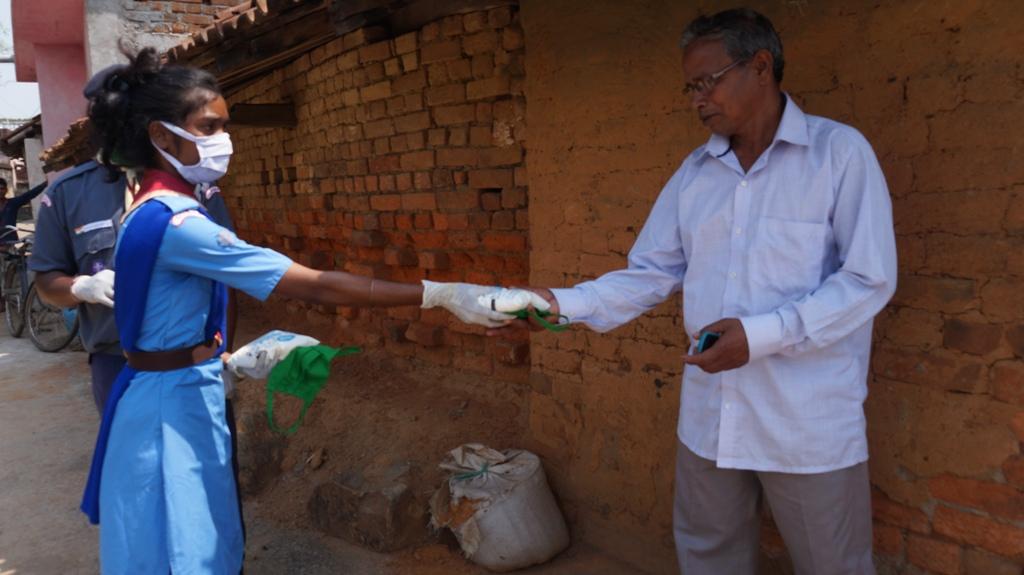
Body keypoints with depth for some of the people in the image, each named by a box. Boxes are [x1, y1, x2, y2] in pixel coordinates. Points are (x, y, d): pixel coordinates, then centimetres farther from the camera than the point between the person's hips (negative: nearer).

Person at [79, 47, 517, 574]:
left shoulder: (155, 212, 6)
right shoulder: (175, 223, -25)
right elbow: (318, 287, -29)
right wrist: (441, 295, -29)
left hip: (175, 396, 9)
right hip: (173, 406, -9)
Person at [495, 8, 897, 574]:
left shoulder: (840, 152, -8)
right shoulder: (694, 172, 8)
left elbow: (869, 280, -12)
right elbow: (649, 274, 7)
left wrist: (761, 334, -21)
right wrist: (565, 304, -6)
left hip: (811, 421, -4)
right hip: (709, 413, 5)